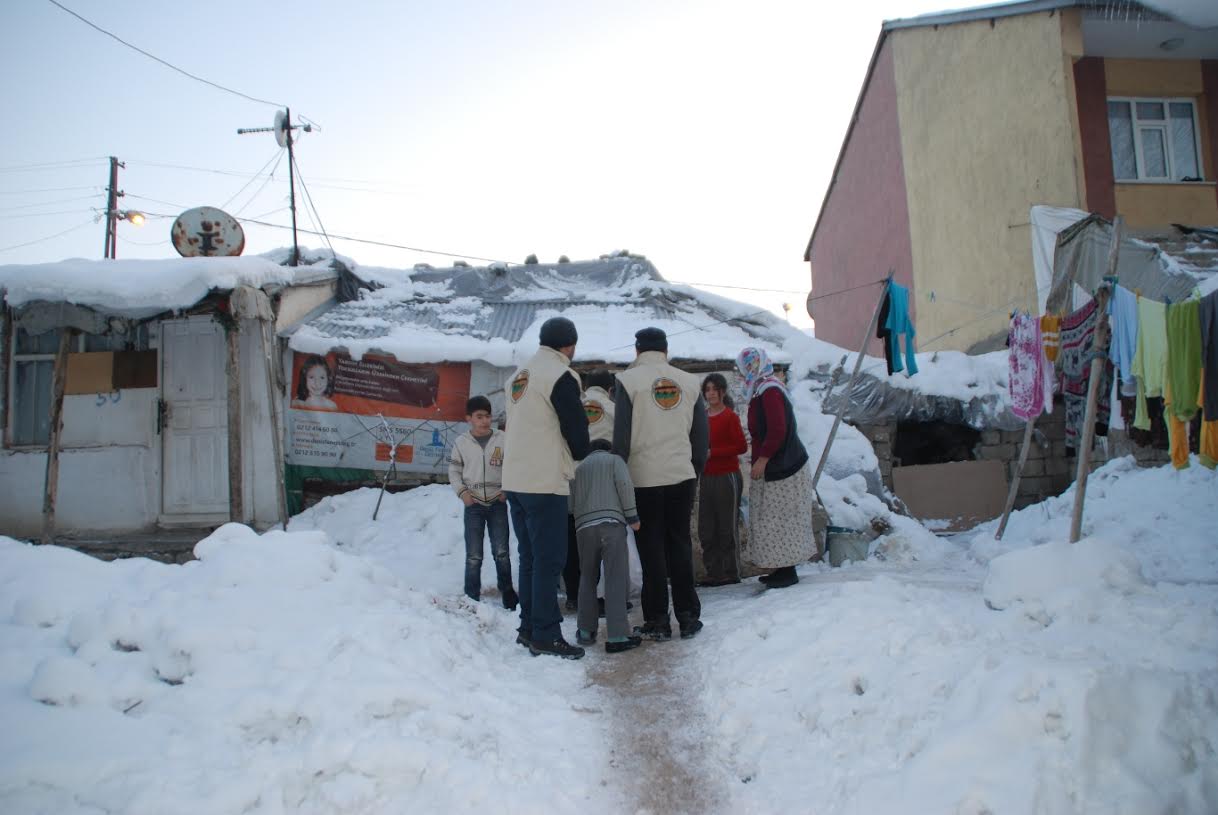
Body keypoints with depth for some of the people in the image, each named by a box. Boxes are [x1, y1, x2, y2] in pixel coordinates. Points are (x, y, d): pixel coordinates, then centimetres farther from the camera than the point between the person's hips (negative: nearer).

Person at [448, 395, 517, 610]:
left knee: (501, 552, 1)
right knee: (473, 556, 2)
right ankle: (472, 598, 12)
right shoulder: (461, 442, 1)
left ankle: (507, 592, 17)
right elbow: (454, 471, 9)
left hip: (498, 503, 0)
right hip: (473, 504, 0)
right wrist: (462, 492, -4)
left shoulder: (502, 439, -2)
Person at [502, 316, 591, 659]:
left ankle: (529, 627, 22)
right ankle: (545, 635, 1)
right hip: (545, 481, -8)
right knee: (549, 559, -3)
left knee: (530, 557, 15)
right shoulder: (561, 376, -11)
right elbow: (576, 428, -8)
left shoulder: (519, 374, 14)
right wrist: (581, 457, 14)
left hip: (514, 479, 8)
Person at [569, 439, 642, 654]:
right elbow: (624, 484, -2)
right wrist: (632, 515, 1)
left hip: (584, 526, 4)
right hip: (612, 523, -3)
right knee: (616, 579, -5)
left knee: (588, 578, 16)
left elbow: (570, 503, 15)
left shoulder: (579, 466, 24)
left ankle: (586, 631, 18)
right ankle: (616, 636, -10)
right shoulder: (614, 459, 16)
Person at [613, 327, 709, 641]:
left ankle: (657, 621, 9)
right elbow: (701, 434, 11)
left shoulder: (628, 380, -4)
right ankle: (688, 616, 14)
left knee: (651, 548, 4)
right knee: (680, 544, 12)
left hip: (644, 477, -3)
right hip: (682, 474, 3)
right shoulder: (689, 382, 8)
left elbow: (621, 434, -8)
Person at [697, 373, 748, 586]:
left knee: (727, 528, 1)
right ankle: (714, 573, 16)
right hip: (706, 478, 6)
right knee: (706, 529, 8)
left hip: (727, 477, -6)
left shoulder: (730, 417, -8)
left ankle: (731, 573, 11)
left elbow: (741, 446, -14)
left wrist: (712, 453, -17)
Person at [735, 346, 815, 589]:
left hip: (781, 469, -10)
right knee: (775, 520, 13)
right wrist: (760, 458, 16)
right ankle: (782, 569, 21)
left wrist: (762, 459, -20)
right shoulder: (766, 389, 14)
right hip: (776, 467, 10)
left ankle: (787, 572, 3)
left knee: (779, 520, -4)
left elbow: (778, 430, -25)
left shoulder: (769, 391, -18)